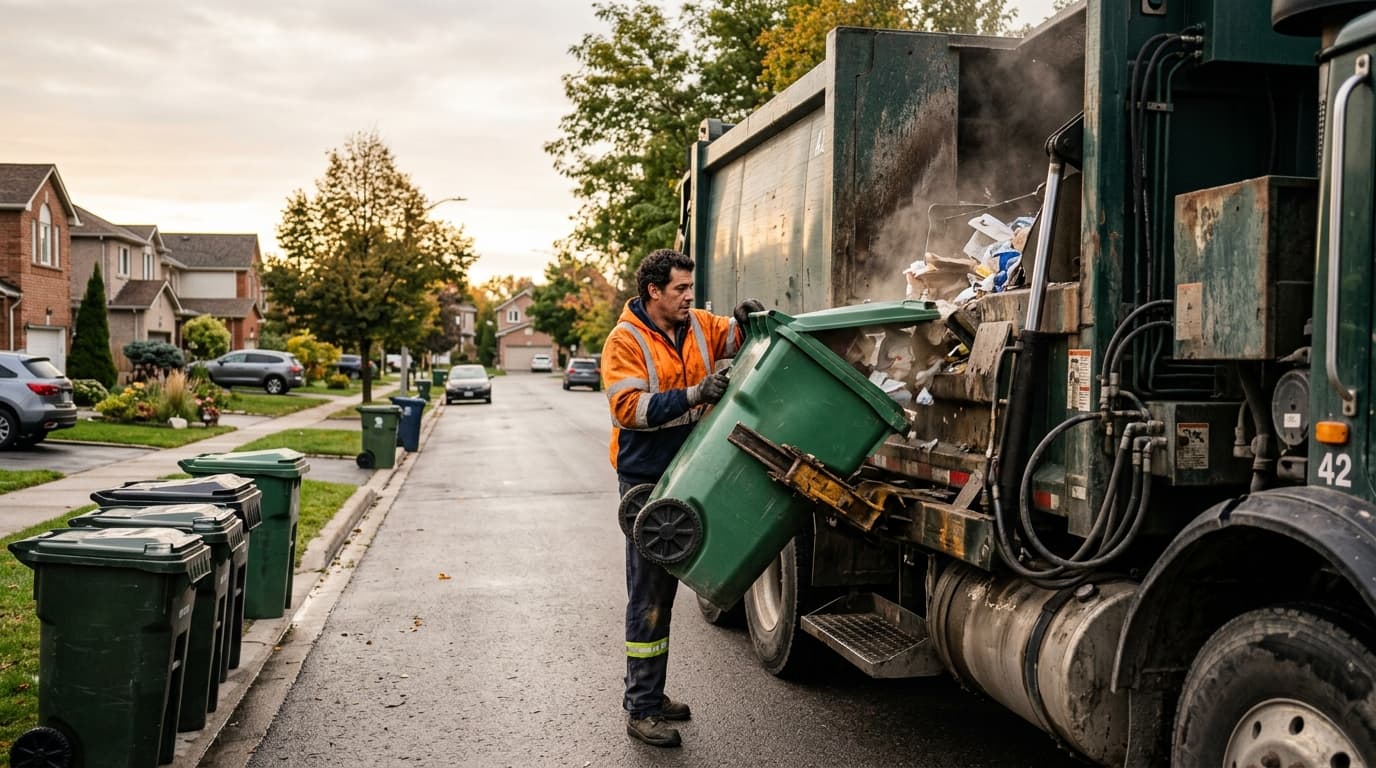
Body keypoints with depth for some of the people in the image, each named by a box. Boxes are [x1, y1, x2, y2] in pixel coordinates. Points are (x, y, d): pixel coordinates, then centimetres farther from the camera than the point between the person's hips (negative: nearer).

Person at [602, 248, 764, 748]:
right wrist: (693, 395, -28)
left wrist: (745, 320, -8)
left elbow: (735, 339, 15)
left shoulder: (698, 325, 5)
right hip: (646, 480, -7)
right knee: (648, 596, -3)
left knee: (665, 588, 16)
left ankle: (647, 692, 30)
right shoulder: (625, 340, -12)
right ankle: (641, 711, 7)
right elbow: (629, 407, -21)